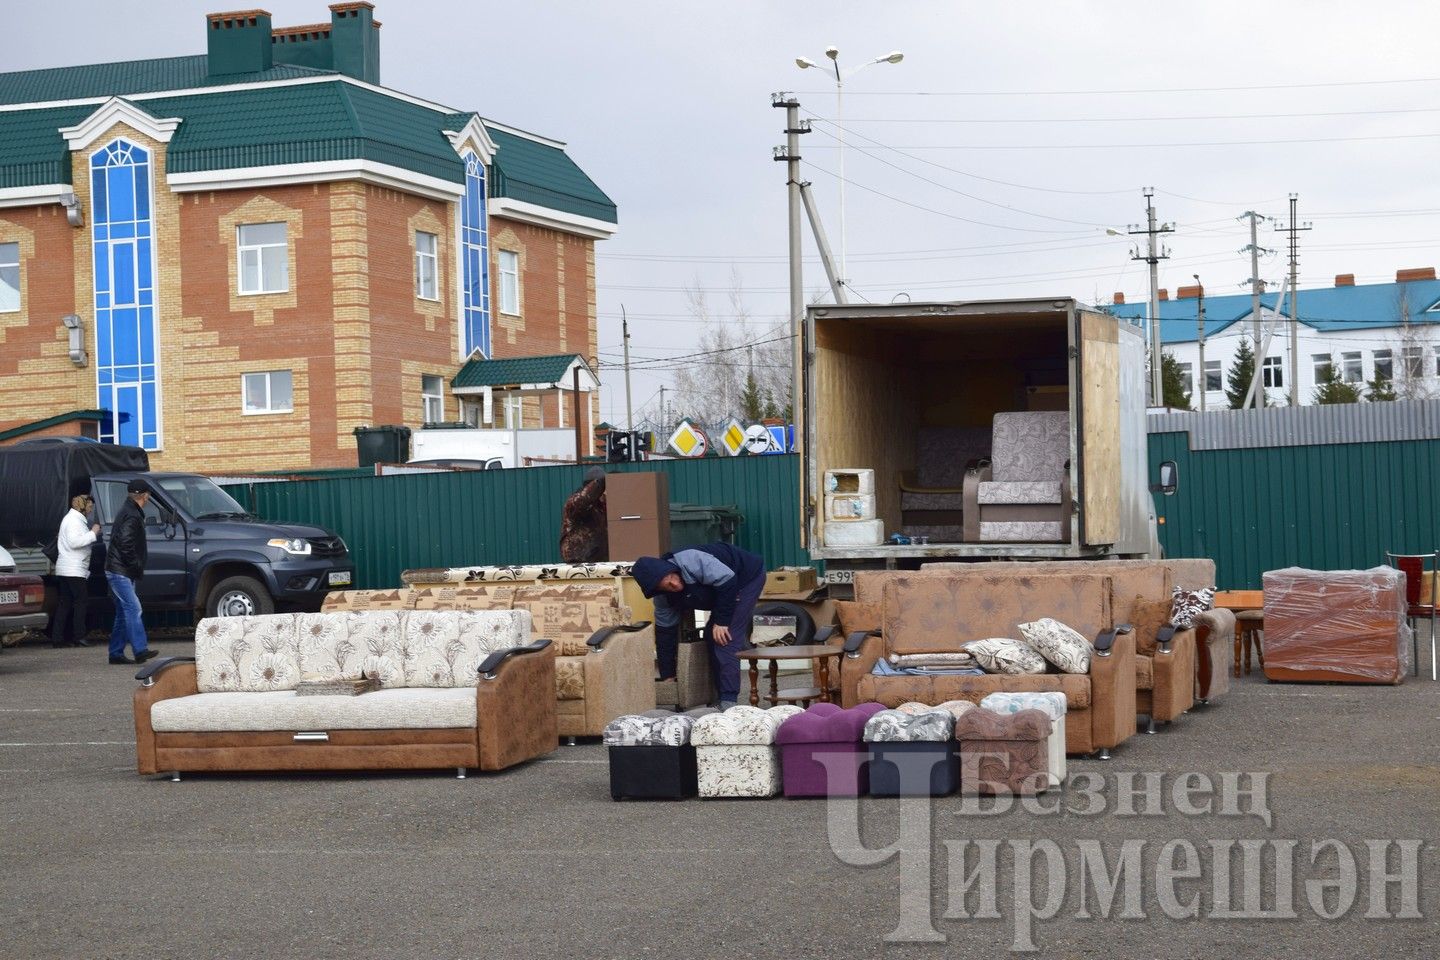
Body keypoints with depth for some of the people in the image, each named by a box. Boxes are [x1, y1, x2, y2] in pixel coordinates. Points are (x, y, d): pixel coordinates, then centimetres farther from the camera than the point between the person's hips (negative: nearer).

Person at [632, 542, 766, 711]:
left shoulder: (690, 560, -35)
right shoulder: (663, 599, -9)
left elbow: (727, 579, -31)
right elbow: (665, 632, 0)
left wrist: (721, 621, -24)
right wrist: (667, 676, 3)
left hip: (749, 576, -8)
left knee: (726, 639, -16)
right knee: (712, 637, 2)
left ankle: (728, 701, -17)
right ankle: (722, 696, 9)